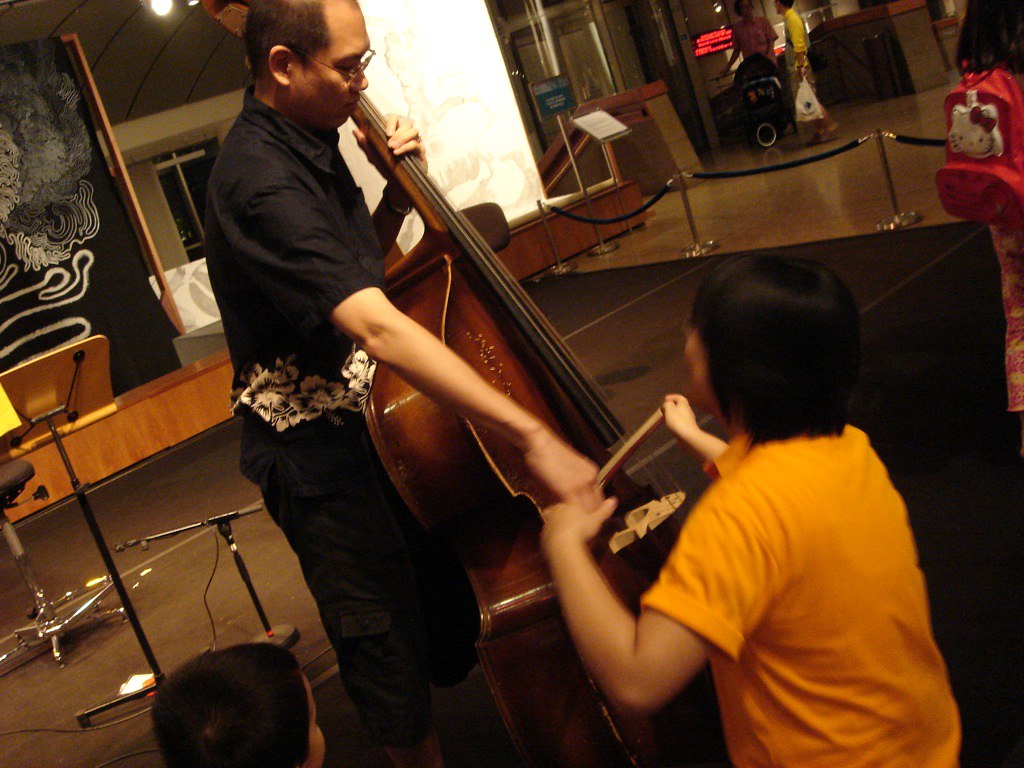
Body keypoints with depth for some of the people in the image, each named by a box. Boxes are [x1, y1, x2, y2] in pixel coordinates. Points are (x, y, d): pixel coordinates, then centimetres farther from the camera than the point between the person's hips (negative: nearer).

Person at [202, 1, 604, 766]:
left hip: (369, 415, 9)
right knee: (392, 649, 6)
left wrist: (398, 194, -5)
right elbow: (377, 327, -39)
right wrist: (533, 435, -43)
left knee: (441, 603, 23)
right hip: (317, 453, -9)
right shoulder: (259, 182, -27)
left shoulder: (308, 141, 4)